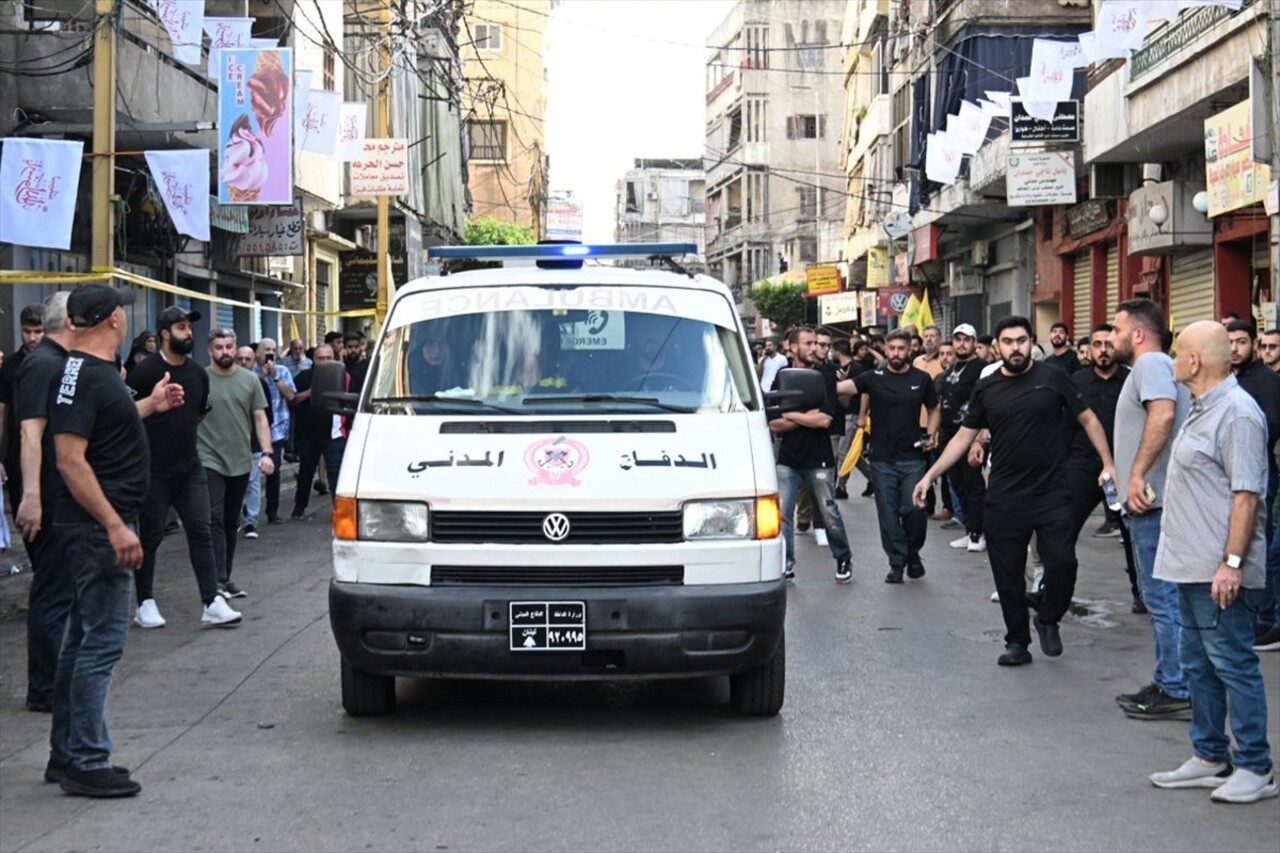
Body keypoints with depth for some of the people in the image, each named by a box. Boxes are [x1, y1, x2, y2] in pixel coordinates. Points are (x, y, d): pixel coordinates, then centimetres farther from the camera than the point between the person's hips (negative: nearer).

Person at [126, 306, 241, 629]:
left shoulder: (198, 373, 7)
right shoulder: (145, 371, -12)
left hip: (189, 466, 5)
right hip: (153, 469, -5)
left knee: (201, 531, -1)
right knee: (150, 536, 4)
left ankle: (212, 603, -2)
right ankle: (145, 604, 15)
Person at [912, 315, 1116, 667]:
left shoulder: (1052, 378, -2)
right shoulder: (985, 388, 4)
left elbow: (1088, 419, 4)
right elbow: (964, 436, 9)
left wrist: (1108, 464, -4)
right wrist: (930, 475, 3)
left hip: (1052, 494, -2)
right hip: (1003, 499, 2)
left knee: (1062, 563, -9)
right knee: (1008, 574, 6)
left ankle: (1047, 619, 18)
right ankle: (1017, 642, 21)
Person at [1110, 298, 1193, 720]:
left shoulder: (1151, 363, -13)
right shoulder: (1155, 366, 20)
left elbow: (1163, 414, -30)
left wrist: (1138, 474, -30)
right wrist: (1123, 473, 21)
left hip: (1153, 501, -11)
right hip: (1154, 500, 11)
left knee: (1163, 599, -6)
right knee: (1162, 598, 16)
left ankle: (1176, 690, -2)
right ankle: (1168, 683, 23)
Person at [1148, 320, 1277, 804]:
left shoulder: (1237, 414, -17)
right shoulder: (1203, 409, 15)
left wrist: (1232, 563, -24)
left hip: (1219, 572, -10)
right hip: (1192, 565, 10)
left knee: (1233, 665, -3)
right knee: (1198, 665, 15)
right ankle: (1211, 759, 24)